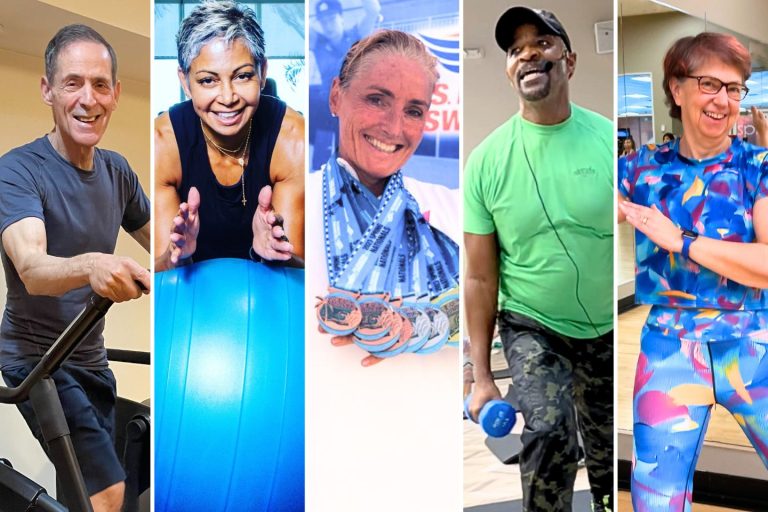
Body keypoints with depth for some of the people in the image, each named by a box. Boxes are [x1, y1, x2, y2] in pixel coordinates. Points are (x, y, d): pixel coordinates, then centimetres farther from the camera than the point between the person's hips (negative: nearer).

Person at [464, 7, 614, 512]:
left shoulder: (608, 139, -10)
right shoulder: (487, 158, -11)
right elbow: (480, 276, -7)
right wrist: (482, 376, -7)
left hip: (609, 329, 2)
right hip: (532, 327, -2)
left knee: (606, 446, 17)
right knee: (550, 434, -23)